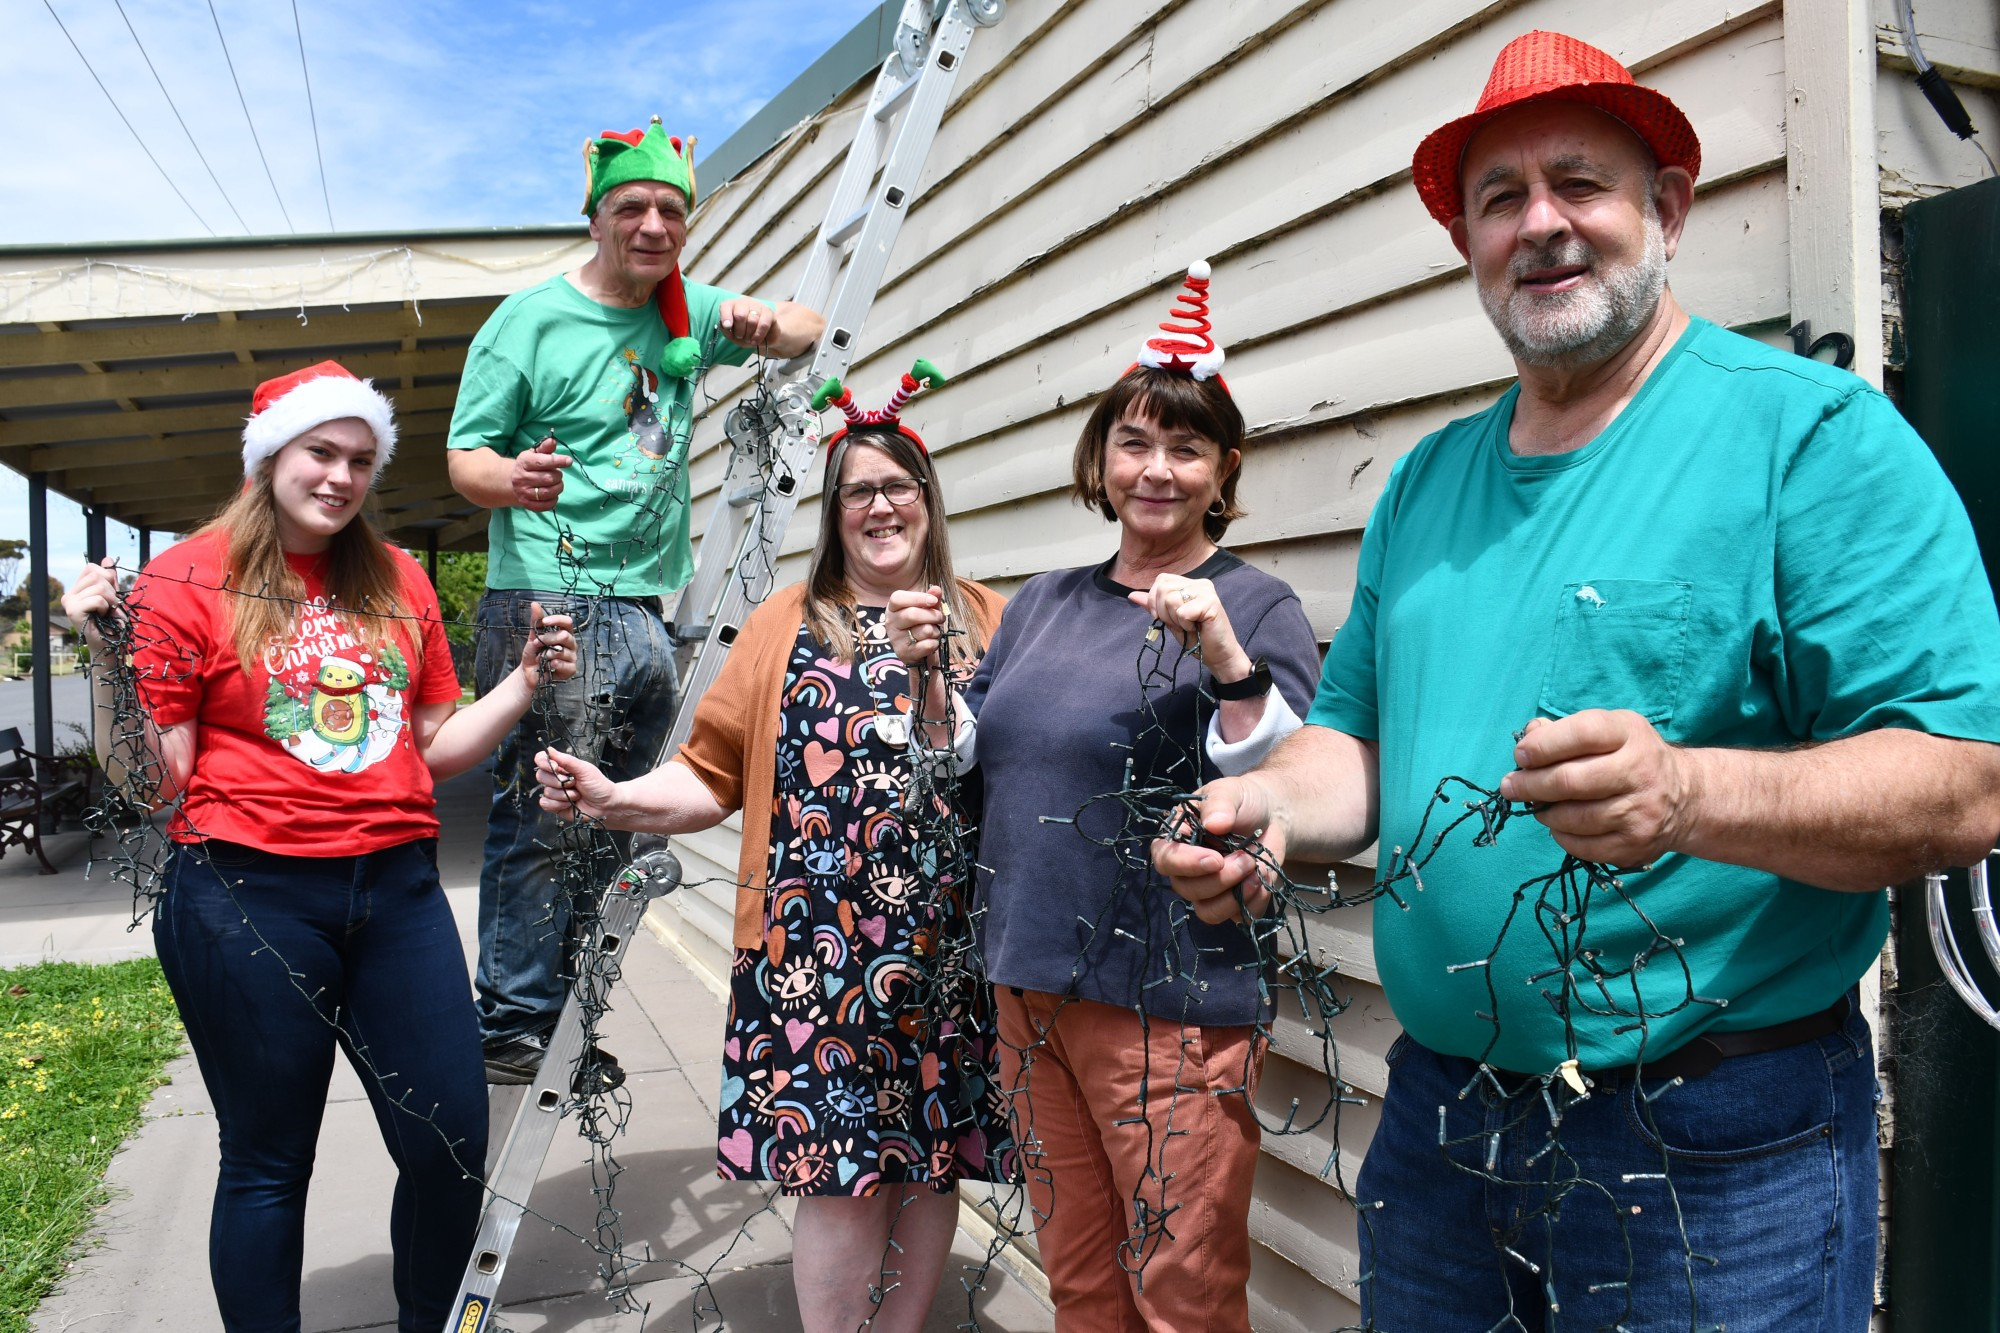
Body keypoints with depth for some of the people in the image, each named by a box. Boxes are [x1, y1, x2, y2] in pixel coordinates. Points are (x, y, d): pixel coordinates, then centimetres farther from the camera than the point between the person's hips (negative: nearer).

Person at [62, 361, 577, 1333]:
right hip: (248, 901, -4)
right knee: (267, 1162, 9)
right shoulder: (186, 580, -1)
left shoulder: (397, 581, 11)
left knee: (453, 1146, 6)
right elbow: (151, 781, -3)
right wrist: (104, 658, -15)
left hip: (396, 889, 4)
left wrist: (528, 677, 4)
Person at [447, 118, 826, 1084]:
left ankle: (558, 1017, 22)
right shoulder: (530, 320, -3)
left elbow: (805, 334, 22)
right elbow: (465, 459, -5)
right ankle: (512, 1027, 3)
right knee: (541, 820, -9)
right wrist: (511, 479, -29)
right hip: (546, 603, -6)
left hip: (644, 612, 6)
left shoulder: (688, 312, 13)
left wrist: (764, 322, -2)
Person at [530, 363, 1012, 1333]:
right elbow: (712, 776, 5)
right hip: (819, 950, -1)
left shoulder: (985, 622, 8)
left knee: (932, 1162, 10)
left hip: (951, 948, 2)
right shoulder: (788, 625, 8)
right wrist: (611, 799, -10)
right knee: (840, 1173, 0)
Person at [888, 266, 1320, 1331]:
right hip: (1031, 985, 6)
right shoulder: (1043, 602, 11)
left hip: (1174, 1002, -6)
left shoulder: (1255, 606, -7)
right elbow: (975, 761, 17)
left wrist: (1225, 658, -27)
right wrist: (924, 672, 1)